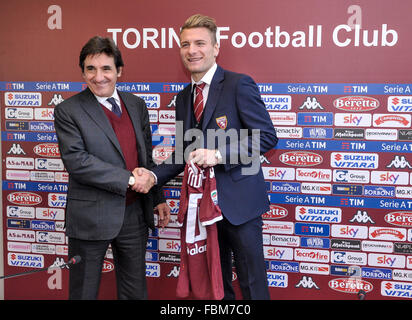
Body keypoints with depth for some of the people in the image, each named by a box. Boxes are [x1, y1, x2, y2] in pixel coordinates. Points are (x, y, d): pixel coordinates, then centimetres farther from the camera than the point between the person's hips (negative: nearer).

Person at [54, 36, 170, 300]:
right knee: (84, 290, 13)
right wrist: (128, 179, -20)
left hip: (134, 214, 5)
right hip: (91, 216, -4)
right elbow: (76, 160, -19)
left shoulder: (137, 105, 7)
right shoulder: (68, 111, -8)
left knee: (135, 289, 18)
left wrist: (158, 199, 10)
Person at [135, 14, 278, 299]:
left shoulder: (239, 85, -9)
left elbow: (267, 136, -13)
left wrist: (219, 154, -23)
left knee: (252, 284, 4)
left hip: (238, 201, -6)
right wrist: (154, 176, -1)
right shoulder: (184, 97, 13)